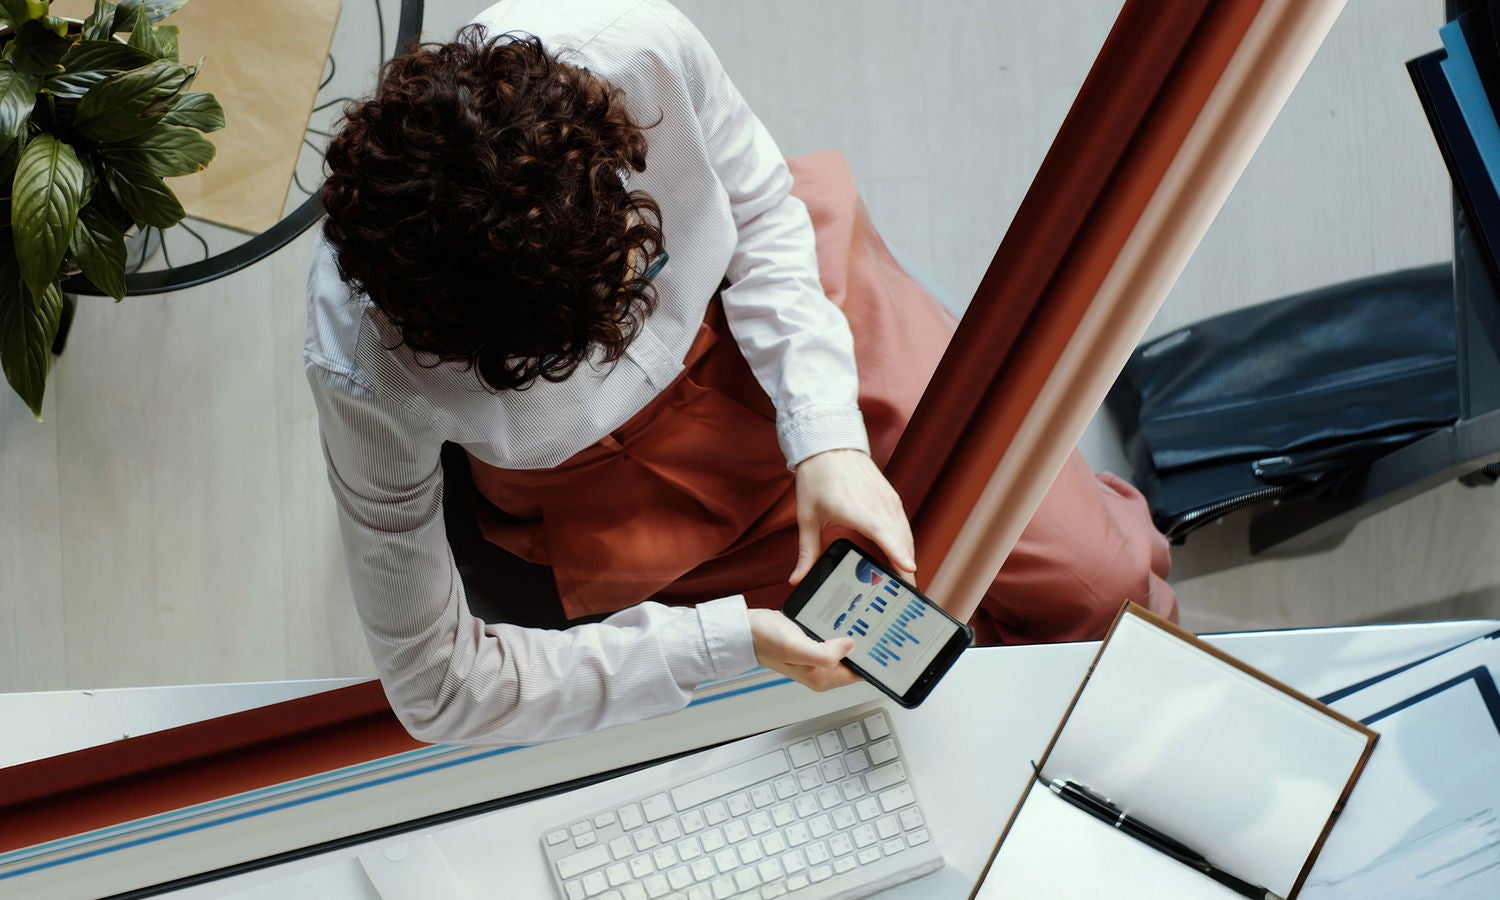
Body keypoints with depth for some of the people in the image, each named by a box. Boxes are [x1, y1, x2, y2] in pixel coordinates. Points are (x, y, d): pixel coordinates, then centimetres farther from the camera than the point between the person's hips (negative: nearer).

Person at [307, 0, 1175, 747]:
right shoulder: (367, 369, -37)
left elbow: (762, 212, -11)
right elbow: (437, 688, -24)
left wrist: (829, 438, -23)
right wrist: (729, 644, -27)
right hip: (617, 470, -1)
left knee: (1096, 580, 1)